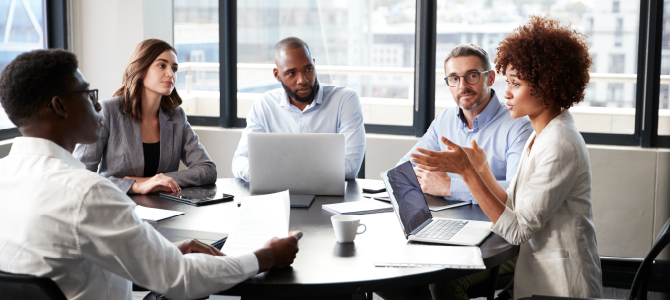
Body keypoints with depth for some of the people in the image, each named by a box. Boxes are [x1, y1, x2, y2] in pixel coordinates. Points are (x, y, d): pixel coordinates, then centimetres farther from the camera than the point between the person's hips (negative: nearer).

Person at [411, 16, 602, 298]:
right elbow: (514, 210, 8)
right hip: (536, 274, 8)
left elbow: (518, 230, -20)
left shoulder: (561, 146, -19)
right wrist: (482, 169, 2)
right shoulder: (540, 137, 10)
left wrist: (467, 171, -21)